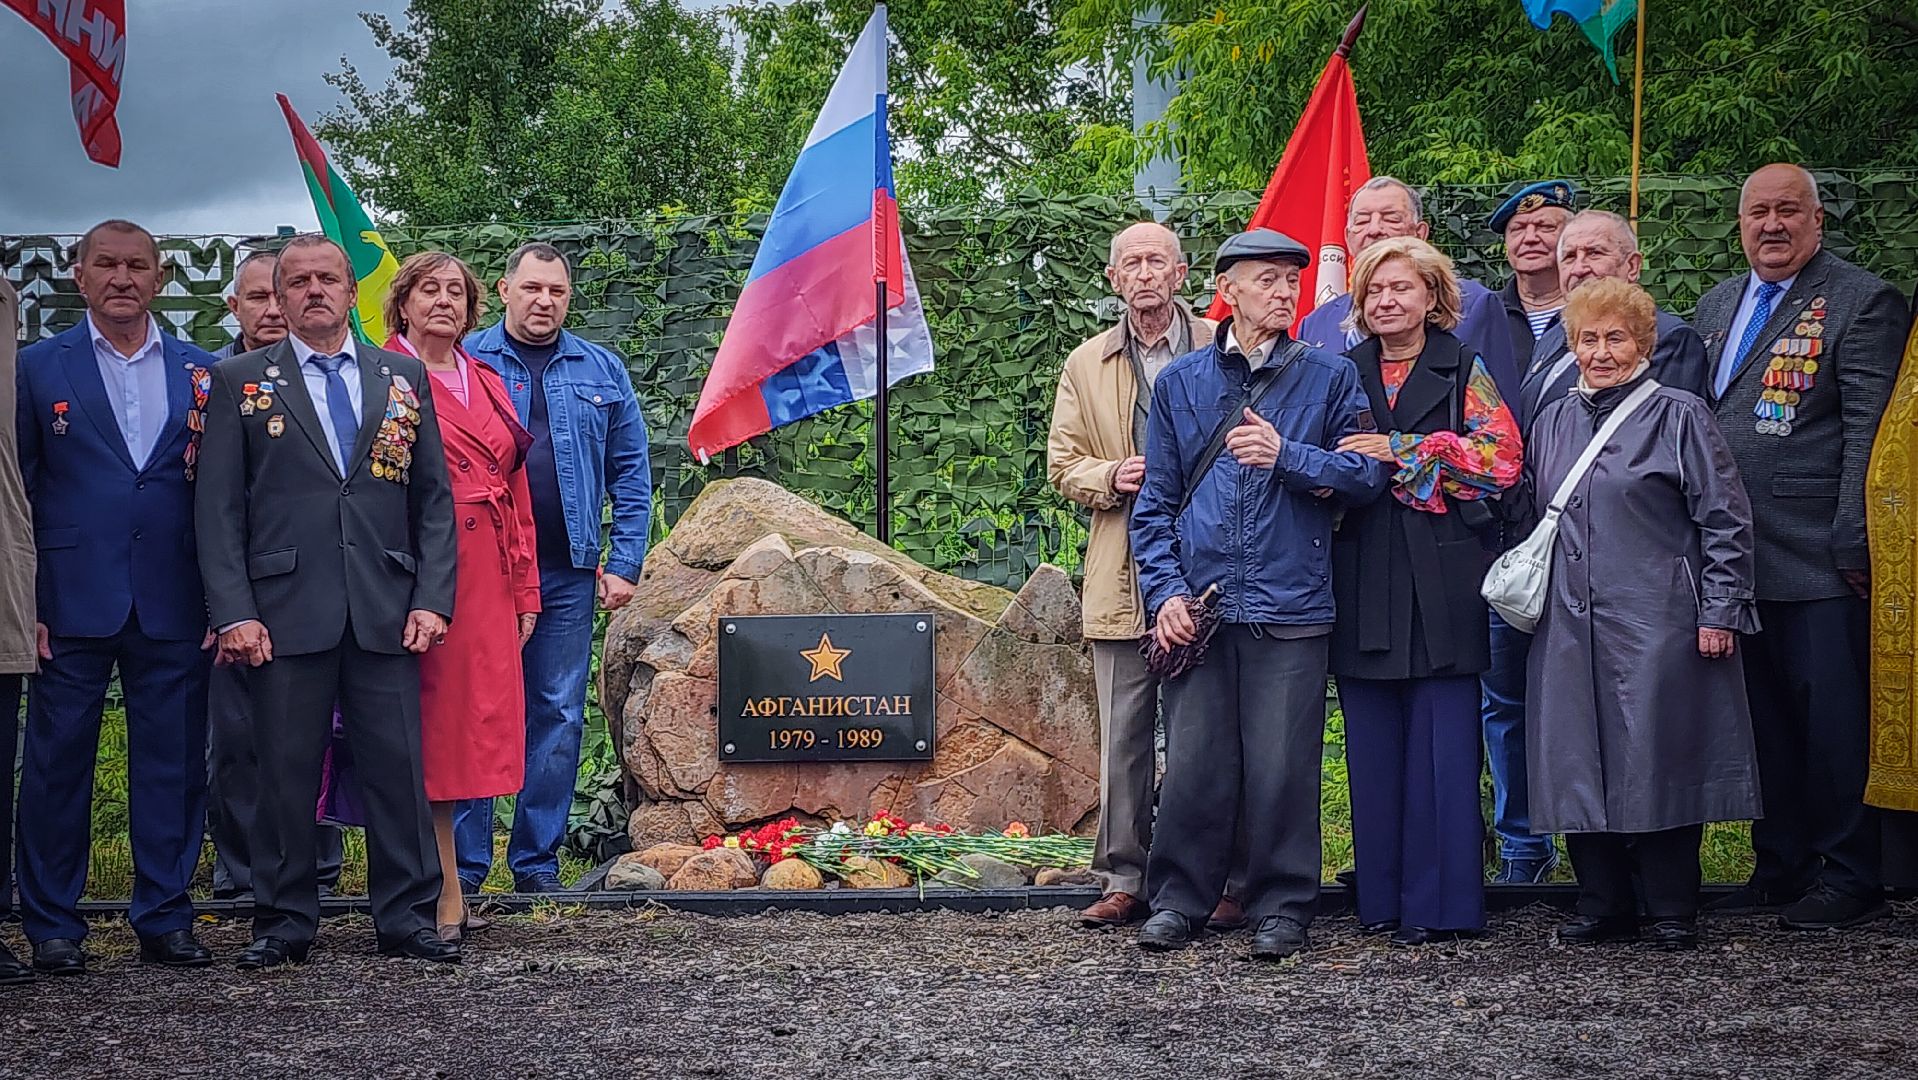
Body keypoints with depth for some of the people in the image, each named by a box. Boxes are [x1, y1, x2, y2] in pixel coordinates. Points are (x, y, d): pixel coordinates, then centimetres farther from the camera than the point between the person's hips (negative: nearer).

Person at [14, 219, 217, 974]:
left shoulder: (200, 373, 9)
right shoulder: (38, 368, 4)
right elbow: (17, 490, 2)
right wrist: (25, 603, -5)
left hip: (174, 607, 2)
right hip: (72, 602, -2)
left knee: (173, 765, 6)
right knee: (57, 763, 4)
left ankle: (165, 918, 16)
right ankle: (52, 926, 14)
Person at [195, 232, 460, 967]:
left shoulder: (404, 377, 13)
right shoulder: (240, 381, 7)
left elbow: (434, 497, 11)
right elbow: (218, 507, 3)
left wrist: (432, 598, 1)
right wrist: (233, 612, -6)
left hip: (386, 611, 2)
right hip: (284, 613, -1)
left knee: (399, 767, 1)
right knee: (286, 773, 3)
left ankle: (407, 918, 11)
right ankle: (284, 923, 14)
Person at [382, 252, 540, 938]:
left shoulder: (488, 385, 19)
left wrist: (525, 591, 14)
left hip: (489, 576, 6)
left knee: (475, 720, 5)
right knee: (431, 724, -5)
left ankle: (441, 891, 13)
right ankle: (446, 896, -1)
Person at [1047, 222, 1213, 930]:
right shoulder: (1087, 365, 13)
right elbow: (1062, 464, 14)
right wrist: (1110, 478, -7)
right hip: (1123, 577, 2)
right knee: (1124, 735, 3)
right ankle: (1124, 880, 10)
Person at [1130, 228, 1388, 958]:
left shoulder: (1330, 378, 7)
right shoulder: (1179, 383, 11)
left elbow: (1367, 474, 0)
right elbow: (1156, 501, 10)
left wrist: (1287, 455, -13)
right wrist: (1166, 591, -1)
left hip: (1291, 607, -1)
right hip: (1199, 609, 1)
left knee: (1282, 768, 1)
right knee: (1193, 765, 3)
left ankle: (1281, 909, 13)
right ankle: (1178, 900, 17)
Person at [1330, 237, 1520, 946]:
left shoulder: (1463, 371, 7)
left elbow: (1500, 457, -5)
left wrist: (1402, 451, -10)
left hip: (1441, 579, -3)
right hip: (1364, 581, 3)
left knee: (1441, 741, -4)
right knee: (1373, 744, 4)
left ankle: (1442, 903, 1)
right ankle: (1382, 896, 11)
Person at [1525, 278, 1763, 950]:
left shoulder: (1679, 416, -2)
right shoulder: (1554, 422, 14)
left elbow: (1726, 519, -3)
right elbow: (1533, 517, 22)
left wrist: (1720, 610, -9)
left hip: (1656, 625, -5)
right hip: (1571, 624, 5)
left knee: (1658, 762, -2)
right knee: (1578, 764, 5)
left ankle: (1671, 912, 8)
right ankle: (1603, 907, 15)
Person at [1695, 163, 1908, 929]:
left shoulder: (1862, 303, -4)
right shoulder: (1718, 305, 17)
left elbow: (1870, 432, -10)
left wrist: (1853, 545, -16)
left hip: (1819, 563, -6)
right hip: (1735, 560, 7)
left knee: (1834, 720, -1)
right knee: (1765, 719, 12)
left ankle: (1850, 878, 8)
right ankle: (1781, 866, 22)